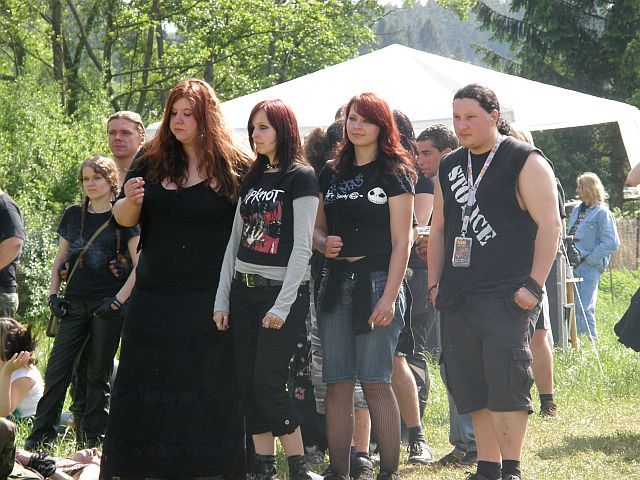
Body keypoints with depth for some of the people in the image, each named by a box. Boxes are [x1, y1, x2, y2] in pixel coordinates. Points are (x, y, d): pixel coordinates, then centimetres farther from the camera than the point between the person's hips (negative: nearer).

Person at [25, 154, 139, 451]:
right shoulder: (73, 215, 13)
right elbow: (60, 259, 20)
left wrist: (118, 300, -13)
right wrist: (53, 295, 8)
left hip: (107, 306, -4)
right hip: (75, 304, 4)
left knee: (98, 373, 2)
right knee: (57, 368, -2)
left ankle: (94, 436, 10)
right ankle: (42, 432, 4)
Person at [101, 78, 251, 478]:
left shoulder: (235, 168, -3)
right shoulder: (152, 164, 6)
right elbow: (124, 219, 6)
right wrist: (130, 201, -18)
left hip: (210, 297, -3)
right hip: (155, 293, 3)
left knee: (208, 388, 0)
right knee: (146, 385, 4)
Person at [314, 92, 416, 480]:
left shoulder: (393, 173, -1)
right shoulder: (332, 174, 14)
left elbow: (401, 241, -5)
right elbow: (317, 228, 21)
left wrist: (389, 296, -14)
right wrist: (324, 243, -4)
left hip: (377, 283, -5)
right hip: (336, 284, 5)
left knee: (375, 382, -7)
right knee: (337, 384, 2)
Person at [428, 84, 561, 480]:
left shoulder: (525, 162, -3)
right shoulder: (450, 166, 17)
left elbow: (550, 225, -8)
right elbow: (439, 228, 23)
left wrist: (534, 285, -14)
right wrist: (435, 284, 14)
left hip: (508, 297, -6)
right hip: (458, 297, 6)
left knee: (506, 385, -11)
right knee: (471, 388, 6)